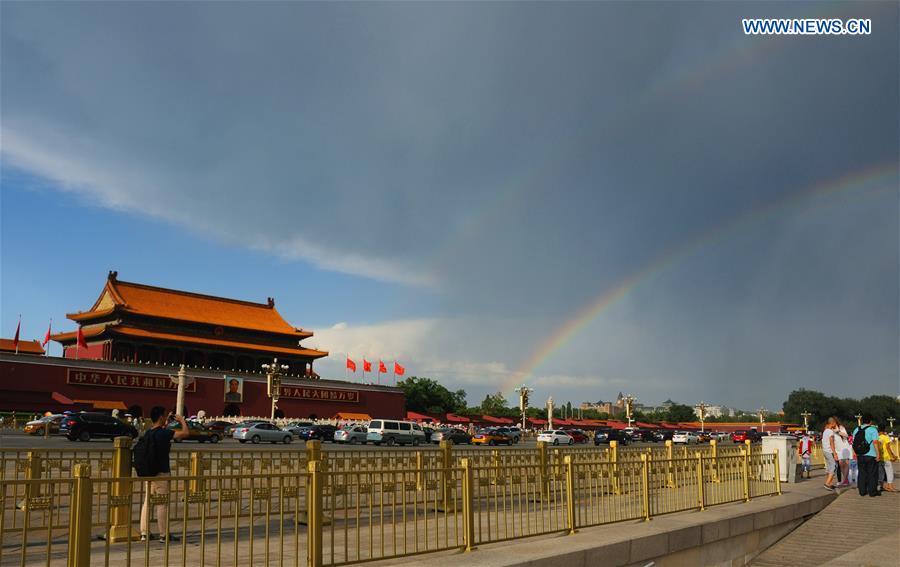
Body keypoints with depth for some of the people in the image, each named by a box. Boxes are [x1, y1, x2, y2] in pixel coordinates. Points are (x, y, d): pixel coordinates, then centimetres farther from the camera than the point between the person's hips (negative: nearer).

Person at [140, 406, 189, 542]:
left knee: (147, 503, 11)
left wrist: (167, 423, 26)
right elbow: (186, 433, -21)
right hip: (161, 473, -8)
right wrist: (182, 420, -5)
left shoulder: (148, 433, 7)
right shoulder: (164, 433, -18)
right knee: (162, 504, -1)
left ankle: (144, 533, 16)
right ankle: (164, 535, 5)